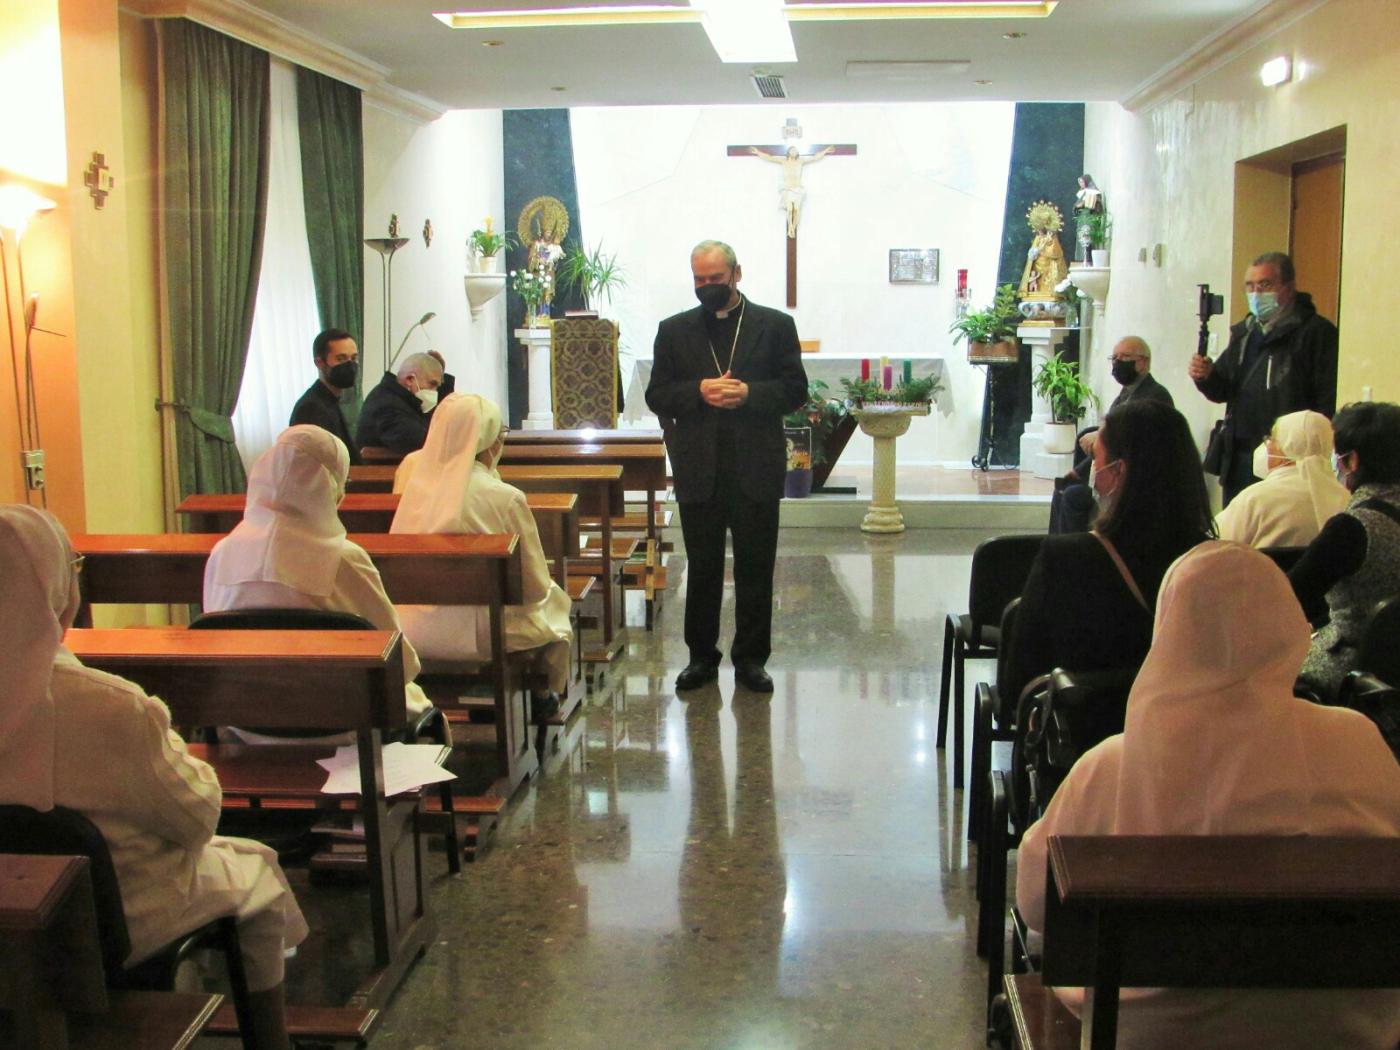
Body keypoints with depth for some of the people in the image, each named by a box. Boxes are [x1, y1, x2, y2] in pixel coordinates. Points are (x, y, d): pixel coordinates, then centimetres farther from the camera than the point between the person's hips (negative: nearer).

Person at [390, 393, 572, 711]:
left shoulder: (417, 486, -5)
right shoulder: (506, 498, -19)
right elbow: (536, 586, -10)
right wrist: (547, 590, 13)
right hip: (480, 634, -5)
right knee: (553, 602, 24)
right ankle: (545, 698, 39)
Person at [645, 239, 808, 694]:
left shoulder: (775, 326, 5)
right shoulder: (674, 330, 9)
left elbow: (795, 389, 1)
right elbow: (657, 395, 5)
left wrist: (749, 393, -15)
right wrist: (698, 391, -13)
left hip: (756, 468, -1)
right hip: (698, 469, 1)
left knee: (755, 567, 5)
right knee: (702, 567, 8)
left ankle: (750, 658, 16)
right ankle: (701, 656, 19)